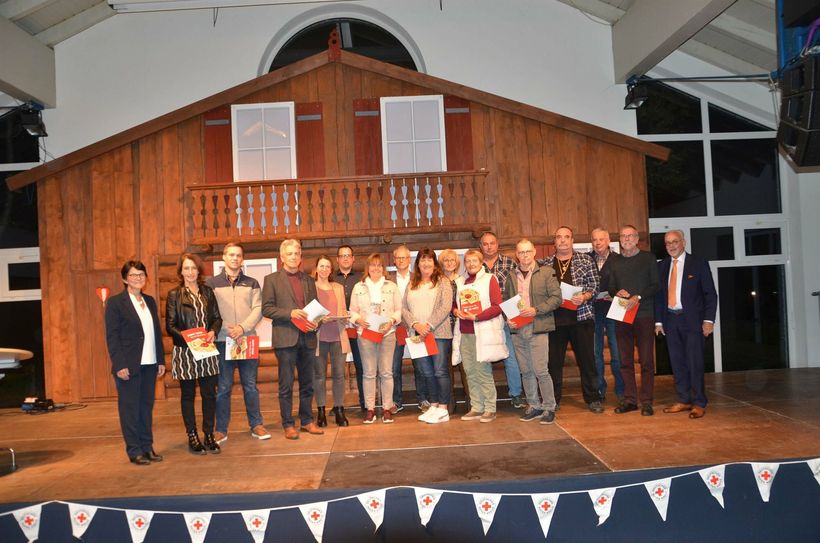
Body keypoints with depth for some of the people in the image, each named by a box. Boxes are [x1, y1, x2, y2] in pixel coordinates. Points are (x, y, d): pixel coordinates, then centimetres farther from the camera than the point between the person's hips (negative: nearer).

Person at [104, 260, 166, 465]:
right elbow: (112, 336, -9)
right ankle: (134, 451, 11)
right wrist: (119, 365, -14)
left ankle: (147, 447, 19)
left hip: (149, 364, 6)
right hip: (129, 365, -6)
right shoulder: (115, 302, -5)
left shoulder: (150, 301, 13)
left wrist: (161, 360, 11)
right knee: (130, 408, 3)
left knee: (147, 406, 11)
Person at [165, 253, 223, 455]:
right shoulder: (174, 295, 0)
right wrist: (186, 337, -19)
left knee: (209, 394, 6)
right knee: (187, 395, 6)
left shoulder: (208, 292, 10)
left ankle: (209, 435, 16)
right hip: (185, 351, -3)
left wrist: (213, 332, -10)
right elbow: (170, 325, -5)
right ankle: (192, 437, 15)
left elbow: (217, 318, 10)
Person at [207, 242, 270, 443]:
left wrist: (242, 327, -13)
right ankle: (221, 430, 13)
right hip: (223, 340, -1)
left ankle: (256, 426, 15)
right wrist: (226, 329, -14)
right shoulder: (212, 283, 7)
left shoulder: (252, 283, 11)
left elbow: (258, 310, 2)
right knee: (223, 387, 3)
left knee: (250, 385, 6)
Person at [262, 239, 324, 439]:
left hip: (307, 338, 4)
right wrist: (290, 313, -16)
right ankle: (288, 425, 10)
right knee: (286, 385, 1)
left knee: (307, 383, 11)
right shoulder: (271, 279, 2)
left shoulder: (309, 280, 15)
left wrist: (315, 322, -2)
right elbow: (266, 309, -5)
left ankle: (307, 421, 21)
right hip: (286, 338, -4)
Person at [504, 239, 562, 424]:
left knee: (540, 371, -6)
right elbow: (506, 301, 18)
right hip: (518, 330, 4)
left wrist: (536, 310, -15)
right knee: (526, 372, 10)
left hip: (538, 328, -4)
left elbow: (556, 298, -5)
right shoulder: (511, 276, 12)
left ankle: (549, 408, 8)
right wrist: (508, 319, 1)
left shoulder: (546, 272, 0)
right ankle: (533, 407, 22)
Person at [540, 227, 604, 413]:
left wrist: (584, 296, -16)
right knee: (553, 360, 7)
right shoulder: (545, 263, 9)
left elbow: (595, 284, 1)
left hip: (581, 316, -1)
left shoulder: (585, 260, 5)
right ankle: (553, 400, 19)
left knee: (587, 358, 4)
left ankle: (592, 398, 16)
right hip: (554, 318, 1)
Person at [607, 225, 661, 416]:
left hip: (644, 315, -3)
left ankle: (647, 401, 3)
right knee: (625, 361, 6)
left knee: (646, 360, -3)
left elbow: (656, 285, -1)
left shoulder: (648, 258, 4)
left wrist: (638, 297, -15)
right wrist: (617, 293, -7)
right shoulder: (615, 263, 14)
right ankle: (630, 400, 13)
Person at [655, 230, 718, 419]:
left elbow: (710, 293, -2)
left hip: (692, 319, -4)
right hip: (670, 320, 4)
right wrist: (658, 320, 5)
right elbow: (659, 294, 11)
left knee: (695, 362, -3)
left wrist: (708, 320, -10)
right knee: (677, 362, 7)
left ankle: (699, 403, 6)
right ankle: (684, 400, 17)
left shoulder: (698, 263, 0)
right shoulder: (662, 266, 11)